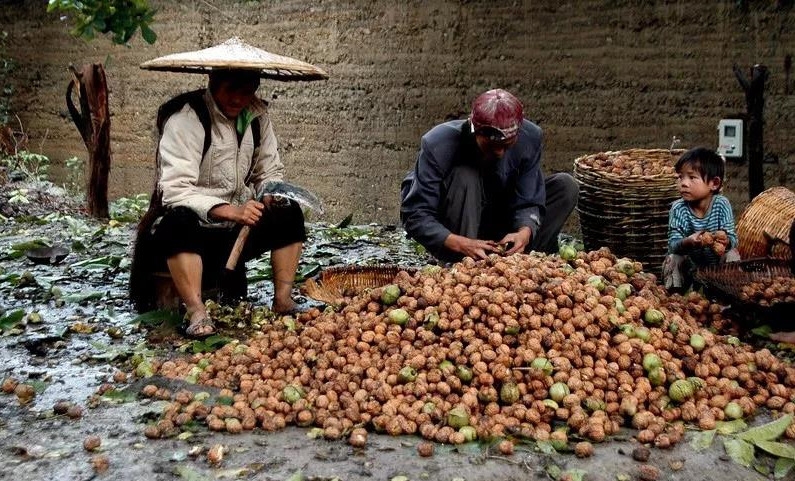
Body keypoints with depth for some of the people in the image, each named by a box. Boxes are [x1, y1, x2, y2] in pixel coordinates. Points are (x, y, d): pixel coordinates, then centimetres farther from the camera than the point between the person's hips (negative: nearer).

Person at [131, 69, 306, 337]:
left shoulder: (256, 116, 3)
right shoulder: (186, 119, -17)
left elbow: (270, 172, 11)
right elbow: (175, 190, -26)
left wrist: (272, 194, -13)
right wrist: (230, 210, -37)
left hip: (237, 226, 6)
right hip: (190, 231, -6)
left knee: (289, 214, -12)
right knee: (180, 222, -37)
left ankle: (283, 300, -11)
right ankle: (196, 312, -37)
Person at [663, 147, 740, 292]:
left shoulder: (721, 205, -16)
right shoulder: (678, 208, -16)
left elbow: (733, 239, -18)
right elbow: (673, 244, -20)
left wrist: (725, 240, -43)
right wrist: (687, 243, -44)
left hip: (717, 263, 0)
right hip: (690, 265, 0)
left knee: (732, 255, -25)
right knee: (672, 259, -26)